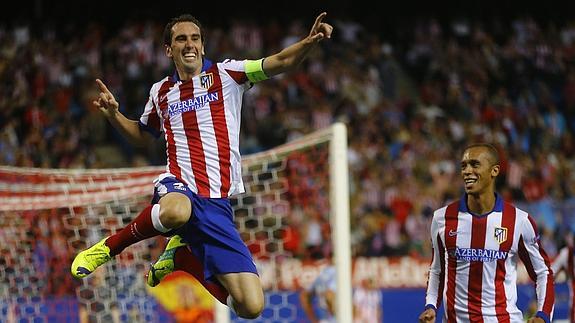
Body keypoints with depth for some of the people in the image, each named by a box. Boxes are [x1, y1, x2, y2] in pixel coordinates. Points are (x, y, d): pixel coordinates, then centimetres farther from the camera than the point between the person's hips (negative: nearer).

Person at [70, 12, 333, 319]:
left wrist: (309, 42, -24)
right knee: (177, 211, -45)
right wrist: (113, 114, 15)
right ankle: (107, 248, -16)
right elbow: (142, 134, 33)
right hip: (177, 187, -1)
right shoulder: (160, 92, 14)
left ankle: (180, 253, 14)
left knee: (251, 306, -11)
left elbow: (281, 61, -4)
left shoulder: (225, 73, 7)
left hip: (217, 204, 1)